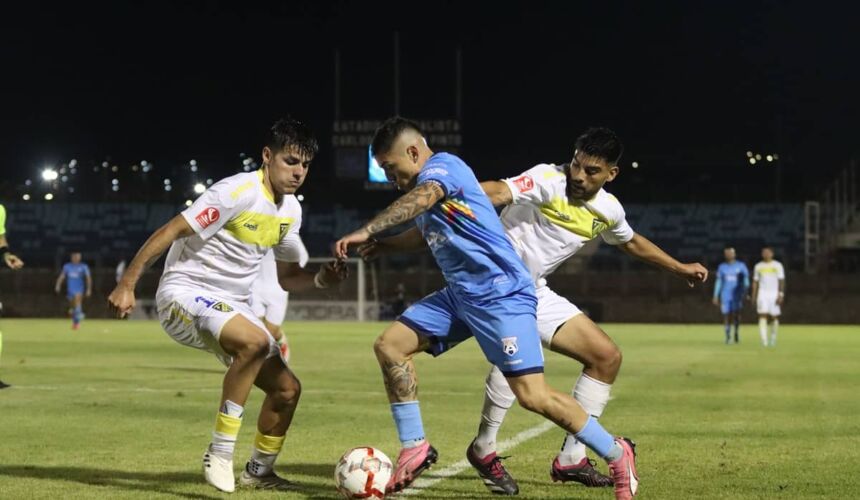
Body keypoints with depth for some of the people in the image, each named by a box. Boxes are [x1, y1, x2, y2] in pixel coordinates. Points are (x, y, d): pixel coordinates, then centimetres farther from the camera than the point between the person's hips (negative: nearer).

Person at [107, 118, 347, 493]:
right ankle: (219, 454, -25)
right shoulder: (236, 193, -19)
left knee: (287, 388, 4)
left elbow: (288, 277, 17)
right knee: (254, 341, -35)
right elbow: (170, 232, -20)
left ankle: (258, 472, 25)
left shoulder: (290, 210, 7)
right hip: (185, 293, -9)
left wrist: (321, 278, -4)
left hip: (230, 307, 9)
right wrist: (126, 285, -24)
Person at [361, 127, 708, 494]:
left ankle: (570, 459, 11)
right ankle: (484, 449, -16)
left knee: (607, 357, 6)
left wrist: (681, 268, 34)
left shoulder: (608, 210, 4)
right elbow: (496, 193, -36)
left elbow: (632, 243, 26)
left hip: (535, 292, 8)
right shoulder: (548, 181, -19)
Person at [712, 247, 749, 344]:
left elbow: (746, 281, 3)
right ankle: (728, 336, 8)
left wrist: (745, 291, -12)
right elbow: (718, 282, 13)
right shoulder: (722, 267, 10)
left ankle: (737, 331, 2)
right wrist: (716, 296, 8)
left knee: (736, 313, -17)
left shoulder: (741, 266, 5)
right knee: (726, 315, -2)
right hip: (725, 295, 2)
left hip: (737, 295, -2)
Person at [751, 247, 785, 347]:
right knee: (762, 315, -14)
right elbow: (755, 282, 14)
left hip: (774, 294, -1)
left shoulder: (777, 265, 2)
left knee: (774, 317, 3)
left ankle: (773, 339, 22)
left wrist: (780, 295, -12)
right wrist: (754, 296, 9)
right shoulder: (758, 266, 9)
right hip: (762, 294, 1)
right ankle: (764, 340, -20)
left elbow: (781, 281, -2)